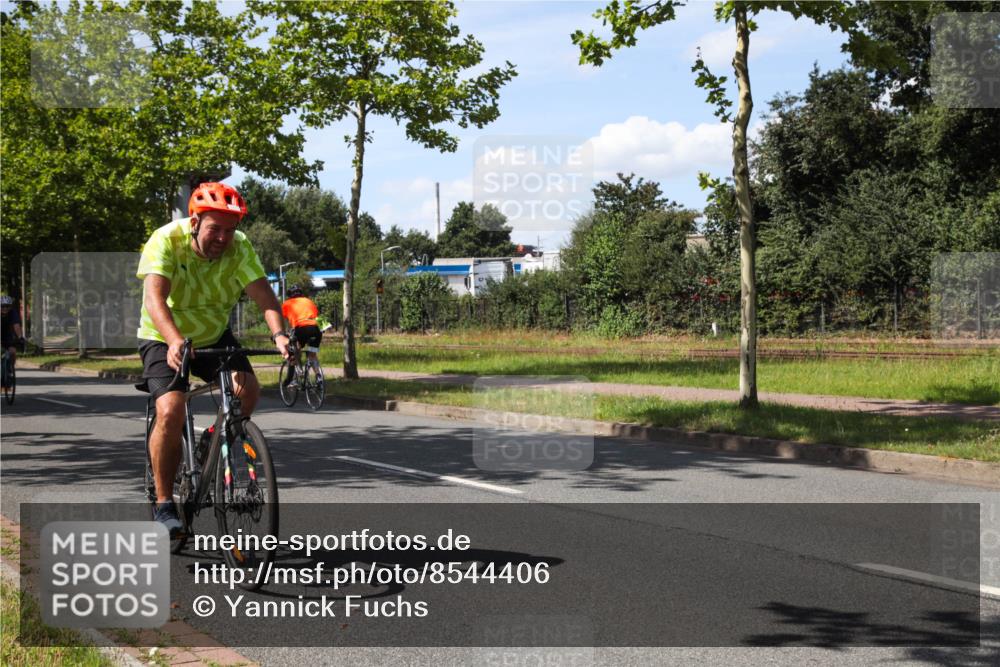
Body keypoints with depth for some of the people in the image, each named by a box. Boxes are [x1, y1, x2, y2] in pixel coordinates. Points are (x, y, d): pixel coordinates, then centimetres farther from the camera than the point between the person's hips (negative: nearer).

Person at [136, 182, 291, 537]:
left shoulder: (239, 247, -16)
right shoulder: (166, 240, -25)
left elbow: (262, 294, -26)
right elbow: (154, 298, -38)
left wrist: (278, 334, -46)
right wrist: (175, 342, -55)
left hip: (214, 336, 3)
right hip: (165, 339, -3)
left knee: (248, 390, -22)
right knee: (171, 412, -23)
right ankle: (163, 502, -7)